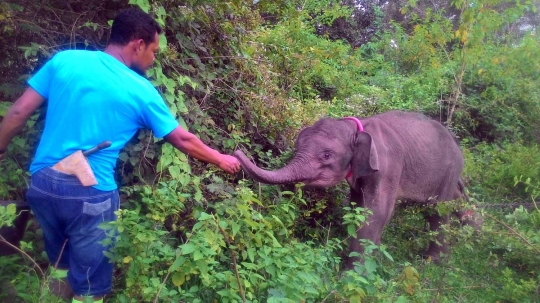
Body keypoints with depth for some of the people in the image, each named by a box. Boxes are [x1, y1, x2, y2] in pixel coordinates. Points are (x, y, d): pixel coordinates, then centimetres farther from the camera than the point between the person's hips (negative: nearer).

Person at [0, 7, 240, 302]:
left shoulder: (64, 60, 0)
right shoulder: (140, 91, -8)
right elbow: (183, 140, 1)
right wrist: (220, 159, 15)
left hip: (42, 181, 5)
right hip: (90, 193, -5)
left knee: (59, 259, 29)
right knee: (89, 278, 14)